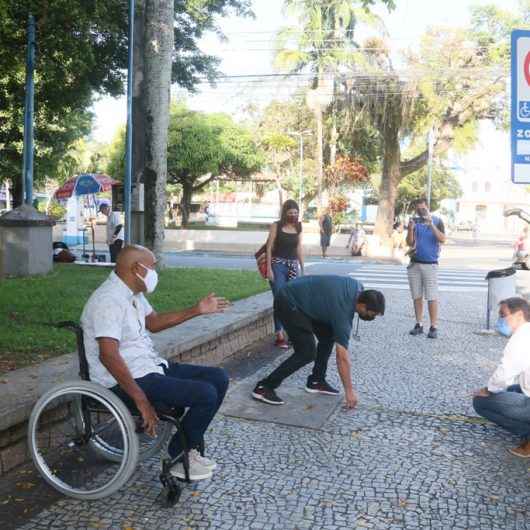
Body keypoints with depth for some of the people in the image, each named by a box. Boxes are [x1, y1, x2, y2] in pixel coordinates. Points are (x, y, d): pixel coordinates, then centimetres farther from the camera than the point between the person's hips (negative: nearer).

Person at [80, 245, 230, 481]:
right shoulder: (109, 300, -22)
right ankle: (180, 457, 3)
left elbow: (153, 322, 26)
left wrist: (196, 310, 18)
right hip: (125, 380, -10)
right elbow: (108, 355, -30)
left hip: (151, 365, 10)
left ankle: (190, 446, 13)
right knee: (205, 394, -20)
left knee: (218, 378, 4)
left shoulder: (132, 293, 10)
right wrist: (141, 400, -30)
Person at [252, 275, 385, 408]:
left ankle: (316, 381, 18)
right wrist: (349, 390, -12)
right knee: (307, 352, -13)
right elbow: (342, 358, -20)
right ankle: (264, 386, -8)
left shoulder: (358, 289, -4)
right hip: (289, 303, -10)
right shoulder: (343, 311, -23)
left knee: (328, 336, 8)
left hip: (301, 297, 10)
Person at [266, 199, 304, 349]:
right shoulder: (276, 226, -3)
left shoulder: (298, 227, 9)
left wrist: (302, 269, 13)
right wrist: (269, 268, -11)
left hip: (293, 265, 4)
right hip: (278, 264, -4)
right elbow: (269, 247, -5)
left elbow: (299, 249, 14)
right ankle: (280, 336, -5)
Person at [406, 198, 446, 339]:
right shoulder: (414, 221, 8)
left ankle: (434, 327, -3)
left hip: (430, 264, -3)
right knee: (417, 296, 6)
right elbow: (409, 242, 1)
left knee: (432, 297, -6)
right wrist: (410, 229, -16)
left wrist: (432, 225, -22)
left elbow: (442, 239, -11)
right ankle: (419, 325, 13)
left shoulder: (437, 221, 2)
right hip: (414, 264, 3)